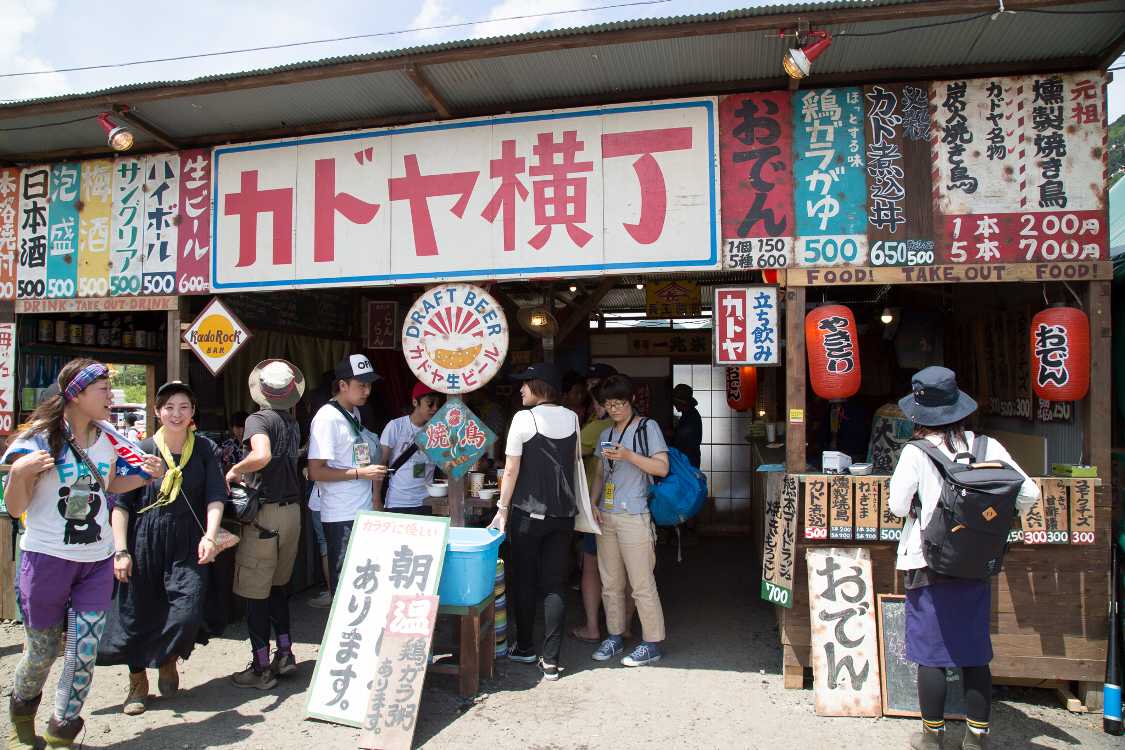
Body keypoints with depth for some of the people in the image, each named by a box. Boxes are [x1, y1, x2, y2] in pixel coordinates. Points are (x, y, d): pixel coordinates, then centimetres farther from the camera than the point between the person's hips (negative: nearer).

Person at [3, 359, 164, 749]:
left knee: (83, 655, 0)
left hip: (97, 562, 4)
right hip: (47, 559, -3)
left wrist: (147, 475, 7)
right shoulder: (38, 438, -9)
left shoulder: (107, 441, 5)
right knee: (42, 651, 12)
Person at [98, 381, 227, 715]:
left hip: (188, 545, 0)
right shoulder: (142, 450, -2)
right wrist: (121, 551, -6)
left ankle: (168, 659, 25)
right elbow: (120, 503, -1)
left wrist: (210, 535, -19)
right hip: (145, 542, 0)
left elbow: (215, 496, -4)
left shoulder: (204, 449, 1)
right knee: (138, 612, 8)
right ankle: (138, 683, 31)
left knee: (187, 612, -9)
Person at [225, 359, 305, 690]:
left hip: (264, 513, -7)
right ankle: (285, 653, 24)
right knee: (277, 585, 20)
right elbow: (290, 461, 9)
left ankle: (261, 668, 12)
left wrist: (235, 470, -14)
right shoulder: (294, 423, 8)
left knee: (255, 592, 5)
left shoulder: (258, 419, -12)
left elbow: (261, 456, -30)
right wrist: (248, 474, 14)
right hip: (292, 510, 7)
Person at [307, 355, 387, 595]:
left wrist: (376, 498, 11)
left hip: (364, 512, 7)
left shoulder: (355, 413, 11)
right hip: (341, 518, -7)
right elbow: (316, 472, -18)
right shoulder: (327, 417, -13)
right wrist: (360, 473, -17)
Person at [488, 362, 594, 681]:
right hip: (563, 513, 4)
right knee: (555, 585, 7)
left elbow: (511, 471, -9)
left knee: (524, 580, 13)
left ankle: (524, 648, 27)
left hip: (528, 512, -4)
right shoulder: (572, 418, 4)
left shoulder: (524, 418, -10)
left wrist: (502, 509, -1)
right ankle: (551, 661, 7)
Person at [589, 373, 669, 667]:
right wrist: (593, 504, 4)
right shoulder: (606, 435, 16)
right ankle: (615, 636, 26)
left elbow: (662, 468, -9)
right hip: (606, 516, 7)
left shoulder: (647, 427, -2)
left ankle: (652, 643, 10)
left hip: (634, 516, -6)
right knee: (610, 583, 13)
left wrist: (628, 456, -20)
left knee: (642, 583, -2)